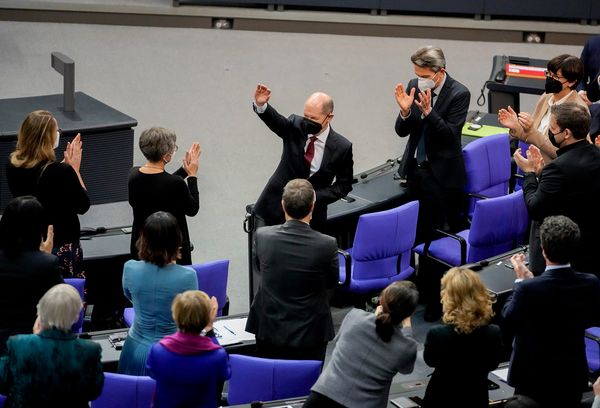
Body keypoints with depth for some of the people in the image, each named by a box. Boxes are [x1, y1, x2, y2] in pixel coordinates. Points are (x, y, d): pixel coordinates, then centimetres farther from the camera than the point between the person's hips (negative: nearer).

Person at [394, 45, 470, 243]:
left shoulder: (459, 93, -14)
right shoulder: (415, 86, 0)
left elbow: (450, 135, -20)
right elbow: (401, 131, 2)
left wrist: (428, 111, -31)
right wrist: (405, 110, -19)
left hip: (442, 173, -5)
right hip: (414, 166, 5)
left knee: (442, 230, -2)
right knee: (418, 228, 11)